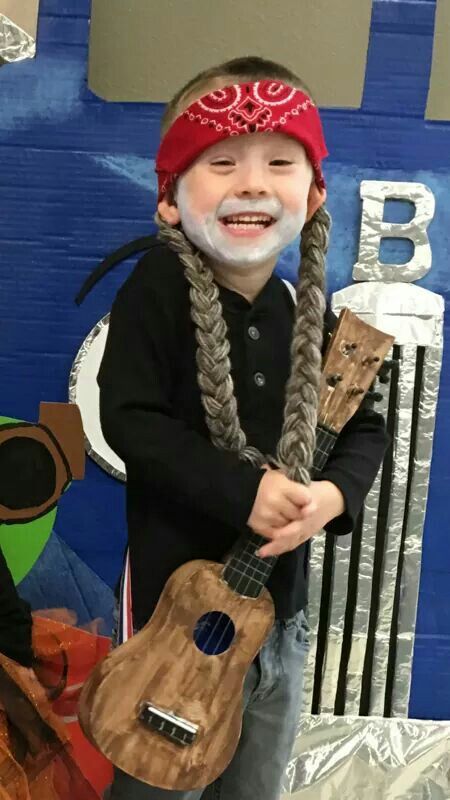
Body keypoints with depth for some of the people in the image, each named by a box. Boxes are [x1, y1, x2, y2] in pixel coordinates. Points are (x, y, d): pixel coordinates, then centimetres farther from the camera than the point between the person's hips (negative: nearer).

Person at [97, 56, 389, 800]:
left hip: (279, 599, 5)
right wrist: (243, 491, -25)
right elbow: (128, 419, -19)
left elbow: (366, 428, 5)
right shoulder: (159, 287, -13)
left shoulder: (310, 313, -1)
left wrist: (334, 494, -15)